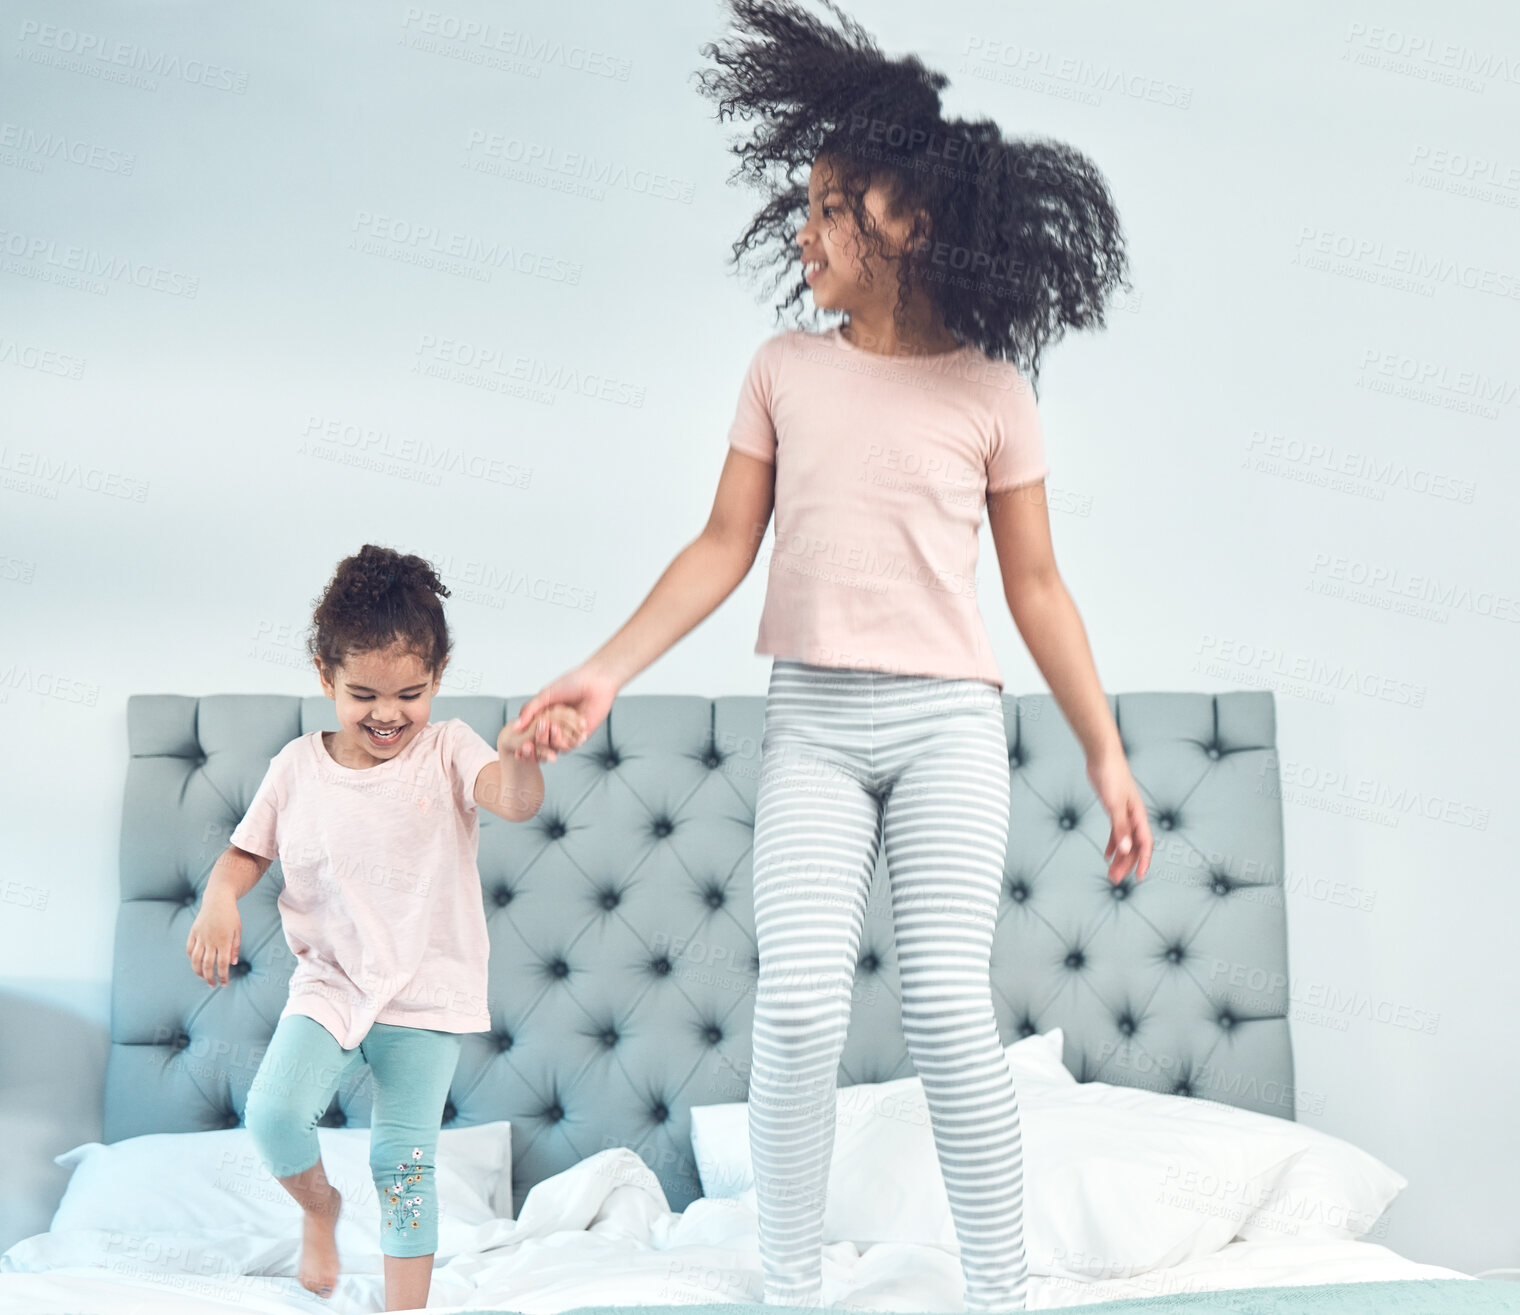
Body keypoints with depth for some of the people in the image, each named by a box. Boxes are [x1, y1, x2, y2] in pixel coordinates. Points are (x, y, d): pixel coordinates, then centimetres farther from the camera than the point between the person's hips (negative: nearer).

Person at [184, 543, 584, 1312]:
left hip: (427, 994, -2)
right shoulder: (298, 767, 0)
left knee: (404, 1161, 0)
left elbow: (516, 802, -26)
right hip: (329, 982, 2)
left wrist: (520, 756, -50)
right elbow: (247, 852, 12)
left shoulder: (446, 751, -7)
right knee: (272, 1112, -18)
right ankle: (318, 1206, 15)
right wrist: (219, 900, -11)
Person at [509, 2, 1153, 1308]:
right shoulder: (784, 370, 8)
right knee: (801, 1008, -11)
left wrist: (1106, 752, 6)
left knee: (949, 1007, -12)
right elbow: (725, 545, 8)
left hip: (947, 720, -1)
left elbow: (1036, 584, 7)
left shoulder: (991, 388, 3)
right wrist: (610, 668, -1)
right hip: (811, 721, 2)